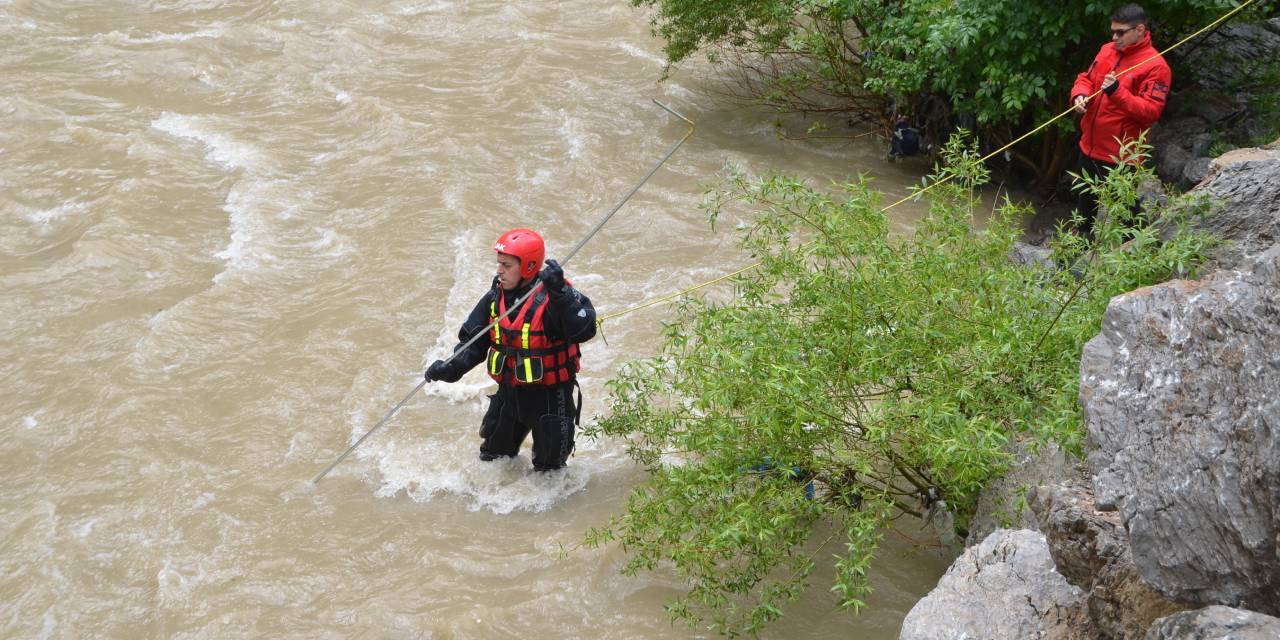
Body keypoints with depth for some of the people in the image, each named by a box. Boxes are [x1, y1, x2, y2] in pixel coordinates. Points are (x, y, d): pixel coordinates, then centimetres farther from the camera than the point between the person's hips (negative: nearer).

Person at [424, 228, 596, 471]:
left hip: (550, 396, -6)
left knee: (548, 469, 13)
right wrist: (452, 368, -17)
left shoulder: (551, 297, -25)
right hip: (510, 392, 6)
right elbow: (473, 342, 1)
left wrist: (560, 294, -49)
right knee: (492, 457, 25)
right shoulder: (495, 298, -4)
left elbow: (584, 330, -40)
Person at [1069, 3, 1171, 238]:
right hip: (1090, 146, 8)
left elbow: (1151, 112, -22)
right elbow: (1086, 78, 13)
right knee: (1087, 198, 28)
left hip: (1120, 156, -8)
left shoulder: (1156, 66, -17)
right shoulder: (1107, 50, 5)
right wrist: (1080, 95, -10)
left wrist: (1117, 92, -33)